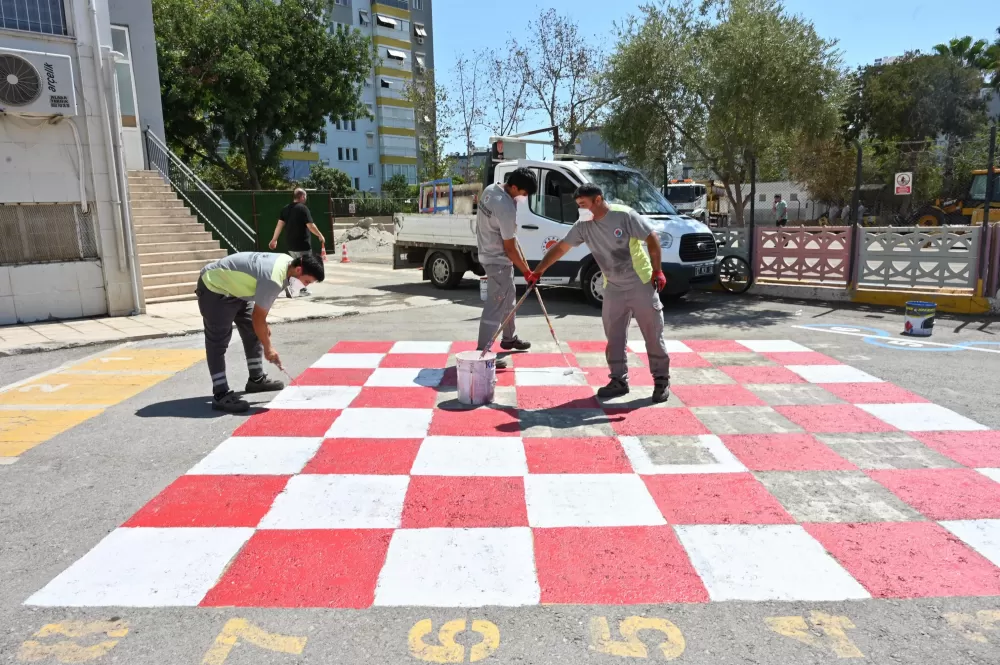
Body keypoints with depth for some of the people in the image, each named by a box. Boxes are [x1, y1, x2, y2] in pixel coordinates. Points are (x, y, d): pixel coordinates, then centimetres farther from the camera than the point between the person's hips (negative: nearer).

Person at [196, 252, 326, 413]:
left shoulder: (287, 262, -5)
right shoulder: (273, 279, -35)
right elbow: (257, 317, -24)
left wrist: (264, 325, 16)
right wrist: (268, 347, -12)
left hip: (235, 287, 11)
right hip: (215, 287, -10)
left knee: (253, 332, 13)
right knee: (218, 341, -12)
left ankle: (256, 379, 25)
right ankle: (220, 395, -13)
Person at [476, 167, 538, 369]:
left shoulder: (490, 189, -1)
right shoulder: (506, 209, -28)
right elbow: (510, 248, -22)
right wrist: (526, 271, -12)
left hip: (490, 254, 10)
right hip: (498, 261, -10)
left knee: (508, 299, 24)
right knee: (495, 306, -7)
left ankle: (509, 338, 40)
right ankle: (482, 352, -4)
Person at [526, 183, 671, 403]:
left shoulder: (624, 215, -16)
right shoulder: (583, 226, 0)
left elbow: (652, 238, -12)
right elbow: (560, 248, 6)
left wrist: (657, 271, -16)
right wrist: (537, 272, 5)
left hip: (641, 284, -5)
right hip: (613, 289, 5)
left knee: (653, 335, 2)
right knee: (614, 338, 6)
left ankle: (661, 381, 13)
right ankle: (619, 381, 18)